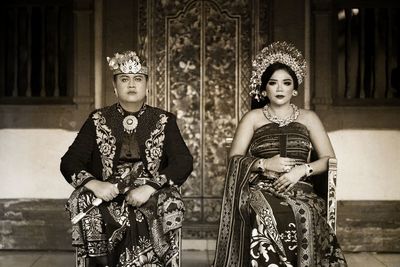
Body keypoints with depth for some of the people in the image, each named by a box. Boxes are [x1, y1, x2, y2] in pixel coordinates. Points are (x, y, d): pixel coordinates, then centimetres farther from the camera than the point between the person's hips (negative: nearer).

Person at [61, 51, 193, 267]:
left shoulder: (164, 121, 8)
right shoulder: (98, 121, 10)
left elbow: (184, 162, -4)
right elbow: (69, 162, 4)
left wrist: (149, 188, -19)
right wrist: (94, 184, -17)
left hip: (151, 201, -1)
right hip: (107, 199, 1)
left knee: (169, 203, -31)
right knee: (83, 200, -28)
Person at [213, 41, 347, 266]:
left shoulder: (308, 118, 18)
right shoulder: (253, 118, 16)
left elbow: (329, 159, 10)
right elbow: (235, 158, 9)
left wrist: (302, 169, -8)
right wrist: (265, 164, -7)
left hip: (300, 191, 1)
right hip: (262, 191, 0)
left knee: (303, 217, -35)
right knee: (265, 218, -36)